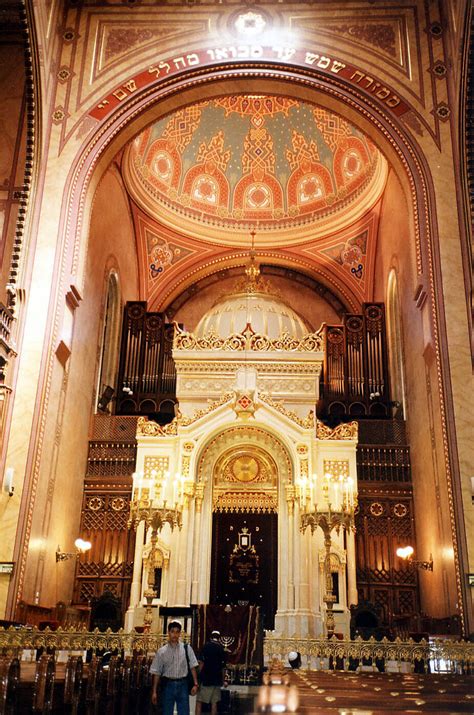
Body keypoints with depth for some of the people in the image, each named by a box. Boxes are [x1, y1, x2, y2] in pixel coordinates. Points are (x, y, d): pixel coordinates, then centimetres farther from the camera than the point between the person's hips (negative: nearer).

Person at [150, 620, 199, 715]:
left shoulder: (187, 648, 2)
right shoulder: (161, 652, 1)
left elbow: (193, 667, 3)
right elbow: (156, 673, 3)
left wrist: (195, 684, -5)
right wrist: (154, 692, 2)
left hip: (182, 684, 0)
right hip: (168, 685, 0)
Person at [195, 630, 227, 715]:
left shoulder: (206, 646, -3)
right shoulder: (221, 648, 8)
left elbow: (201, 663, -9)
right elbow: (223, 667, 13)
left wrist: (199, 676, -3)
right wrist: (223, 680, 23)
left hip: (206, 679, -4)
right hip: (217, 679, 4)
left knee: (199, 701, 0)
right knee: (214, 702, 8)